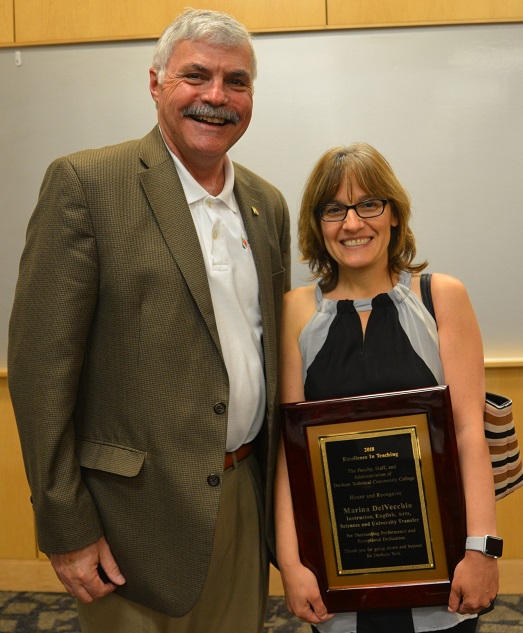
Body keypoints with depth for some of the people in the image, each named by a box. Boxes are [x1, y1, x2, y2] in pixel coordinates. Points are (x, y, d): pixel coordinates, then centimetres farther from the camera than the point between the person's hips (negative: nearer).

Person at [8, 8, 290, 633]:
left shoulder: (268, 204, 8)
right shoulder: (85, 183, -11)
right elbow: (40, 363, -13)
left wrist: (283, 484, 12)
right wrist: (65, 528, -13)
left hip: (246, 501, 6)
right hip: (141, 516, -5)